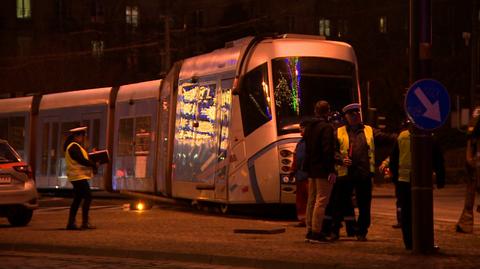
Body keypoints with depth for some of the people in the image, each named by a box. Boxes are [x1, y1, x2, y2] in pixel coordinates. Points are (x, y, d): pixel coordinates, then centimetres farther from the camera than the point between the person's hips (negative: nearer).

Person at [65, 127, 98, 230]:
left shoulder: (75, 146, 19)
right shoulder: (74, 147, -14)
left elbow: (81, 159, 19)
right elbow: (82, 161, -21)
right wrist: (94, 165, -12)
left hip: (77, 177, 11)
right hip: (79, 176, -11)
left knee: (77, 199, 11)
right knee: (88, 197, -11)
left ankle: (71, 223, 11)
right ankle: (85, 222, -12)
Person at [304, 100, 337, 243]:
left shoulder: (309, 128, 14)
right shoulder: (327, 128, -13)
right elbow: (328, 151, -19)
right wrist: (331, 170, -18)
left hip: (312, 171, 8)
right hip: (323, 171, -8)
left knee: (312, 200, 13)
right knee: (321, 201, -7)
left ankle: (309, 231, 17)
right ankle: (316, 232, -9)